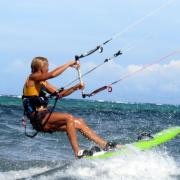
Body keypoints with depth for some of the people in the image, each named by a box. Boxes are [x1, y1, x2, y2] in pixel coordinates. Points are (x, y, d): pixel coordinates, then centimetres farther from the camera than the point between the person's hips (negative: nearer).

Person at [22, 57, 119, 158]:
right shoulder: (32, 78, -6)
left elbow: (59, 94, 20)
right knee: (69, 118, -26)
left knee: (79, 122, 3)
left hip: (45, 120, 9)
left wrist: (75, 88, 6)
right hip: (38, 118, -9)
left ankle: (104, 144, 3)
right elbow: (52, 74, -21)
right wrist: (69, 64, -14)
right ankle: (77, 151, -31)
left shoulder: (42, 83, 21)